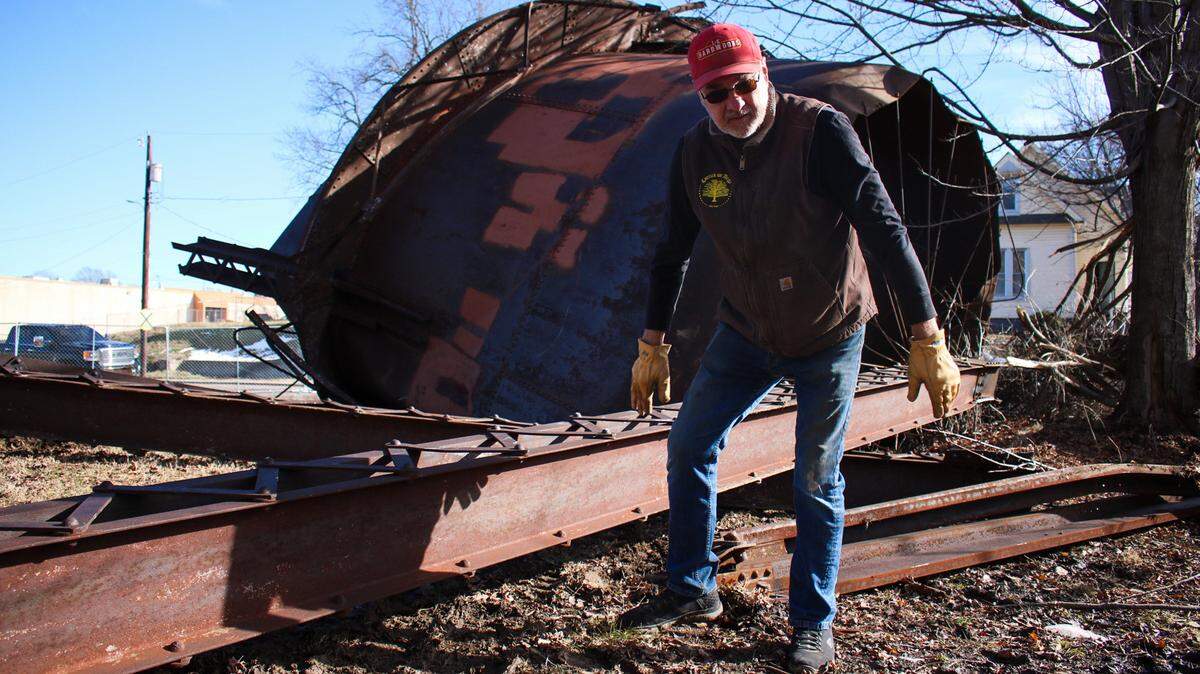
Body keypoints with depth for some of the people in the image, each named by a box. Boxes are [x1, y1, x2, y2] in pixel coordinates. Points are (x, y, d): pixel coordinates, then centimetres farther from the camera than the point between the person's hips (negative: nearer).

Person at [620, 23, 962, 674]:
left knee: (816, 481, 4)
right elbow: (673, 252, 3)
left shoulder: (819, 130, -23)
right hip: (745, 332, 4)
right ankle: (691, 590, 22)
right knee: (688, 448, 3)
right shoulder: (694, 153, -9)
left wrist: (927, 339, -30)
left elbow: (883, 228, -26)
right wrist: (652, 345, 4)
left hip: (829, 333, -4)